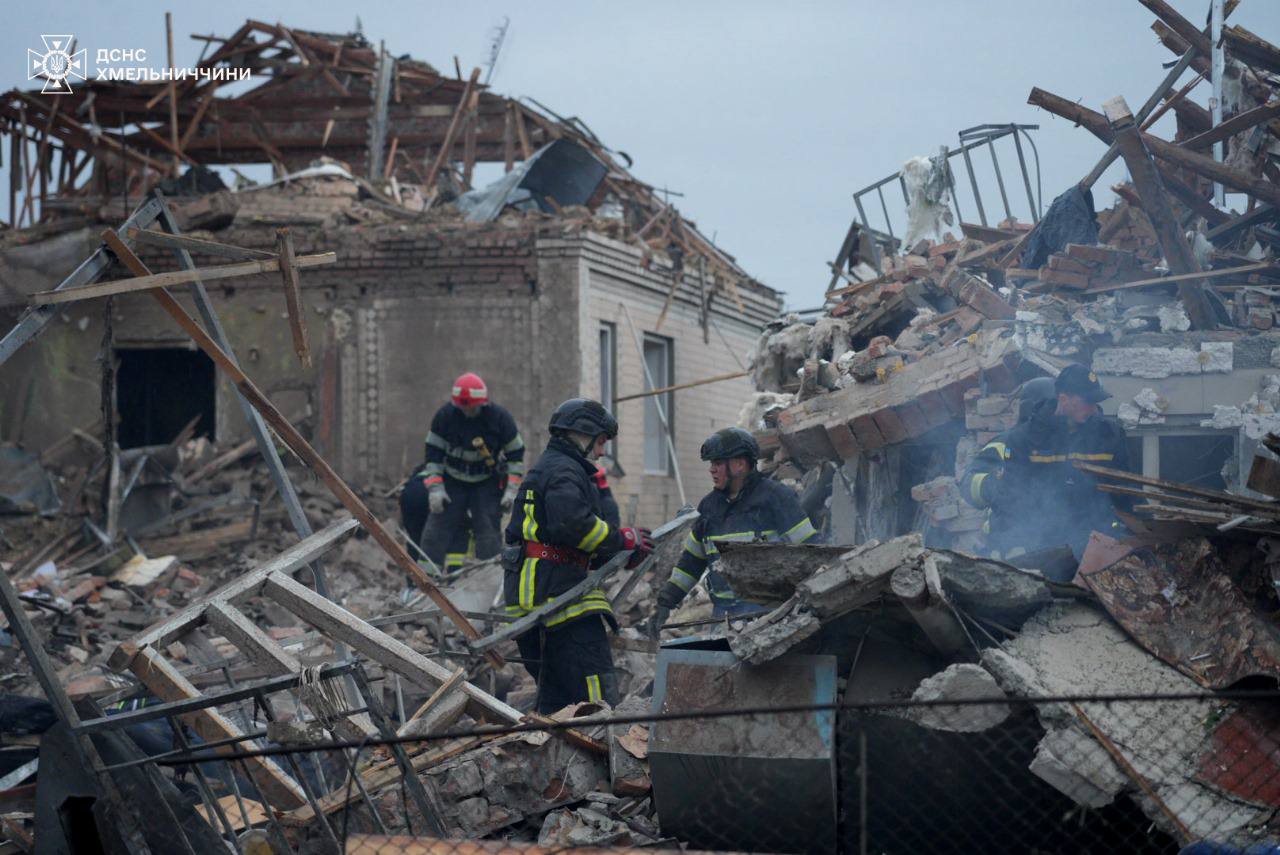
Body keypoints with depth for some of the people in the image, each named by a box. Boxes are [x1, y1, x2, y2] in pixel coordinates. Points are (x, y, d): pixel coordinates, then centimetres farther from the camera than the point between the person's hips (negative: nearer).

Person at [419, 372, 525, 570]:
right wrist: (435, 487, -9)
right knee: (436, 530, -5)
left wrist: (512, 490, -9)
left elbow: (516, 454, -3)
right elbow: (433, 453, -2)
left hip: (487, 484, -1)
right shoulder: (445, 416, -11)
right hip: (452, 481, 1)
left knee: (489, 535, -7)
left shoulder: (500, 418, -13)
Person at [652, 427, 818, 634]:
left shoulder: (775, 497, -5)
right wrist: (666, 603, 15)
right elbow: (691, 560, 21)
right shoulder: (710, 504, 15)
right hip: (723, 612, 6)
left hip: (765, 610, -6)